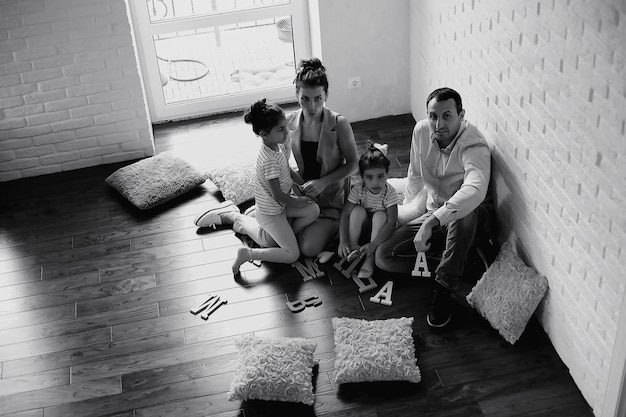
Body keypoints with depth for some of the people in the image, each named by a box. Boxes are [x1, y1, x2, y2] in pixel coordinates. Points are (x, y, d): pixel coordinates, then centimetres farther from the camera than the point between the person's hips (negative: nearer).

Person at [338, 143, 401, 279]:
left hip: (380, 227, -1)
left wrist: (373, 244, -44)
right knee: (358, 210, -28)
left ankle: (370, 258, -33)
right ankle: (353, 247, -22)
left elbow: (391, 222, -33)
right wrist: (343, 241, -35)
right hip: (363, 224, 1)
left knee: (380, 216, -33)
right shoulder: (358, 189, -22)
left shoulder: (389, 192, -26)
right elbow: (345, 214, -23)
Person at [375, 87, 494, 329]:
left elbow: (475, 189, -50)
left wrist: (433, 221, -58)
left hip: (472, 216, -6)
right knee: (384, 256, -11)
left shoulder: (474, 146, -28)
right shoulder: (421, 131, -8)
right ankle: (461, 261, -5)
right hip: (432, 215, 6)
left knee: (462, 214, -45)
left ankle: (443, 290, -29)